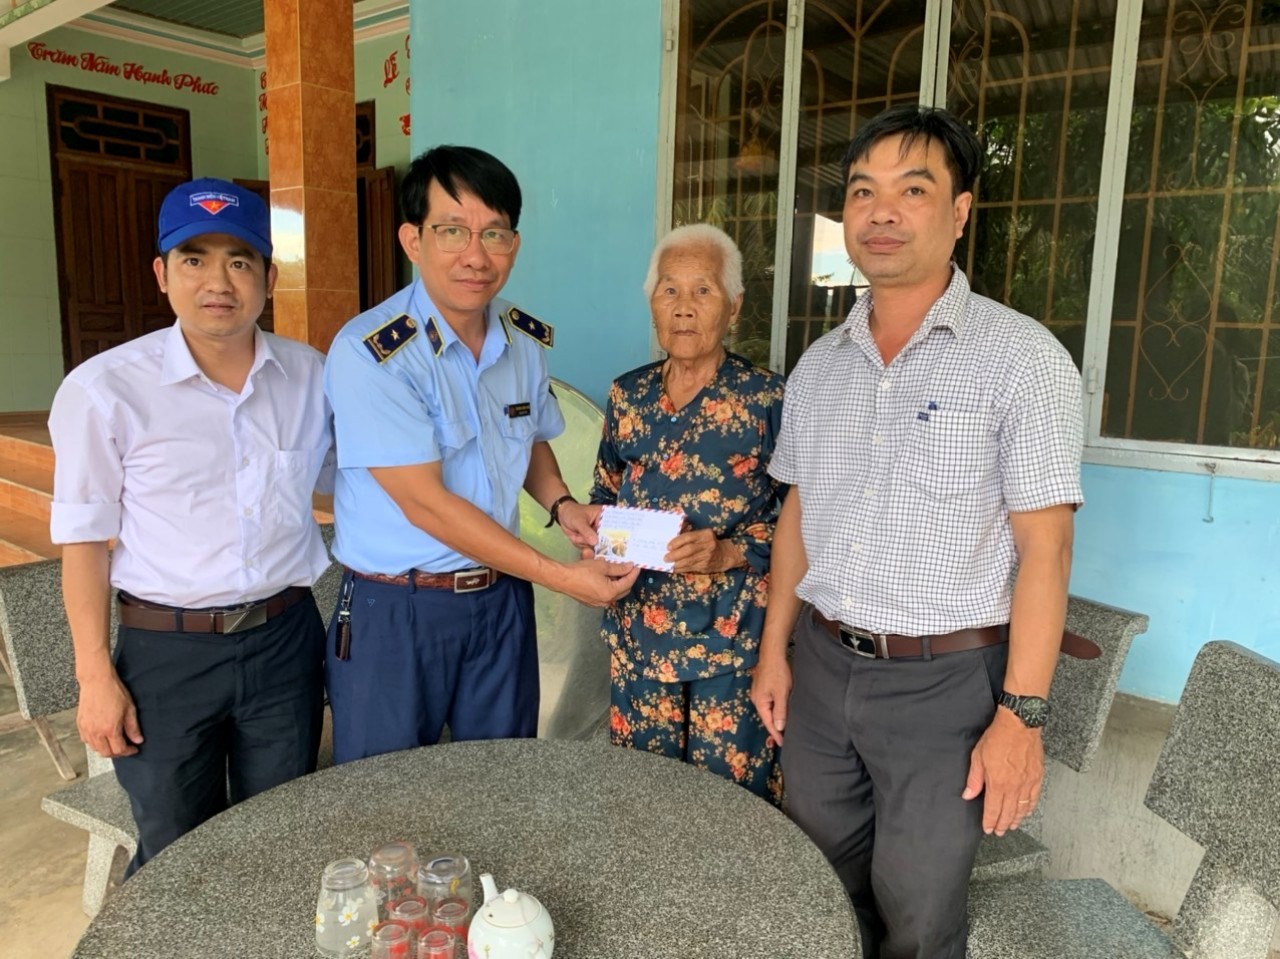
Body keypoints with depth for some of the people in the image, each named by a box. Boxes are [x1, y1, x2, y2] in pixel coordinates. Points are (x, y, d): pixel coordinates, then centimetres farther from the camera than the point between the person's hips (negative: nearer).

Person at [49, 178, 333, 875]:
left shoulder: (309, 376, -1)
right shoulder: (105, 389, -10)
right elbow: (84, 539, -5)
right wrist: (95, 676, -5)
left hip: (286, 641, 3)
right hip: (166, 652, -2)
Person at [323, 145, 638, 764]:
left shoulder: (526, 340, 1)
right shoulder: (369, 352, -19)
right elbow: (426, 504, -22)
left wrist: (562, 506, -3)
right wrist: (559, 575, -20)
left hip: (501, 599, 5)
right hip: (395, 612, -5)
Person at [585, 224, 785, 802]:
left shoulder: (767, 398, -7)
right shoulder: (628, 394, 6)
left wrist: (727, 553, -22)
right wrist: (603, 530, -4)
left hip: (732, 631, -4)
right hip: (640, 628, 4)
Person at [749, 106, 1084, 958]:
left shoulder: (1021, 357, -11)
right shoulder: (819, 364, 6)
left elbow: (1044, 548, -13)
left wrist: (1021, 714, -14)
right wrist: (774, 650, 11)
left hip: (945, 681, -5)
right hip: (822, 665, 5)